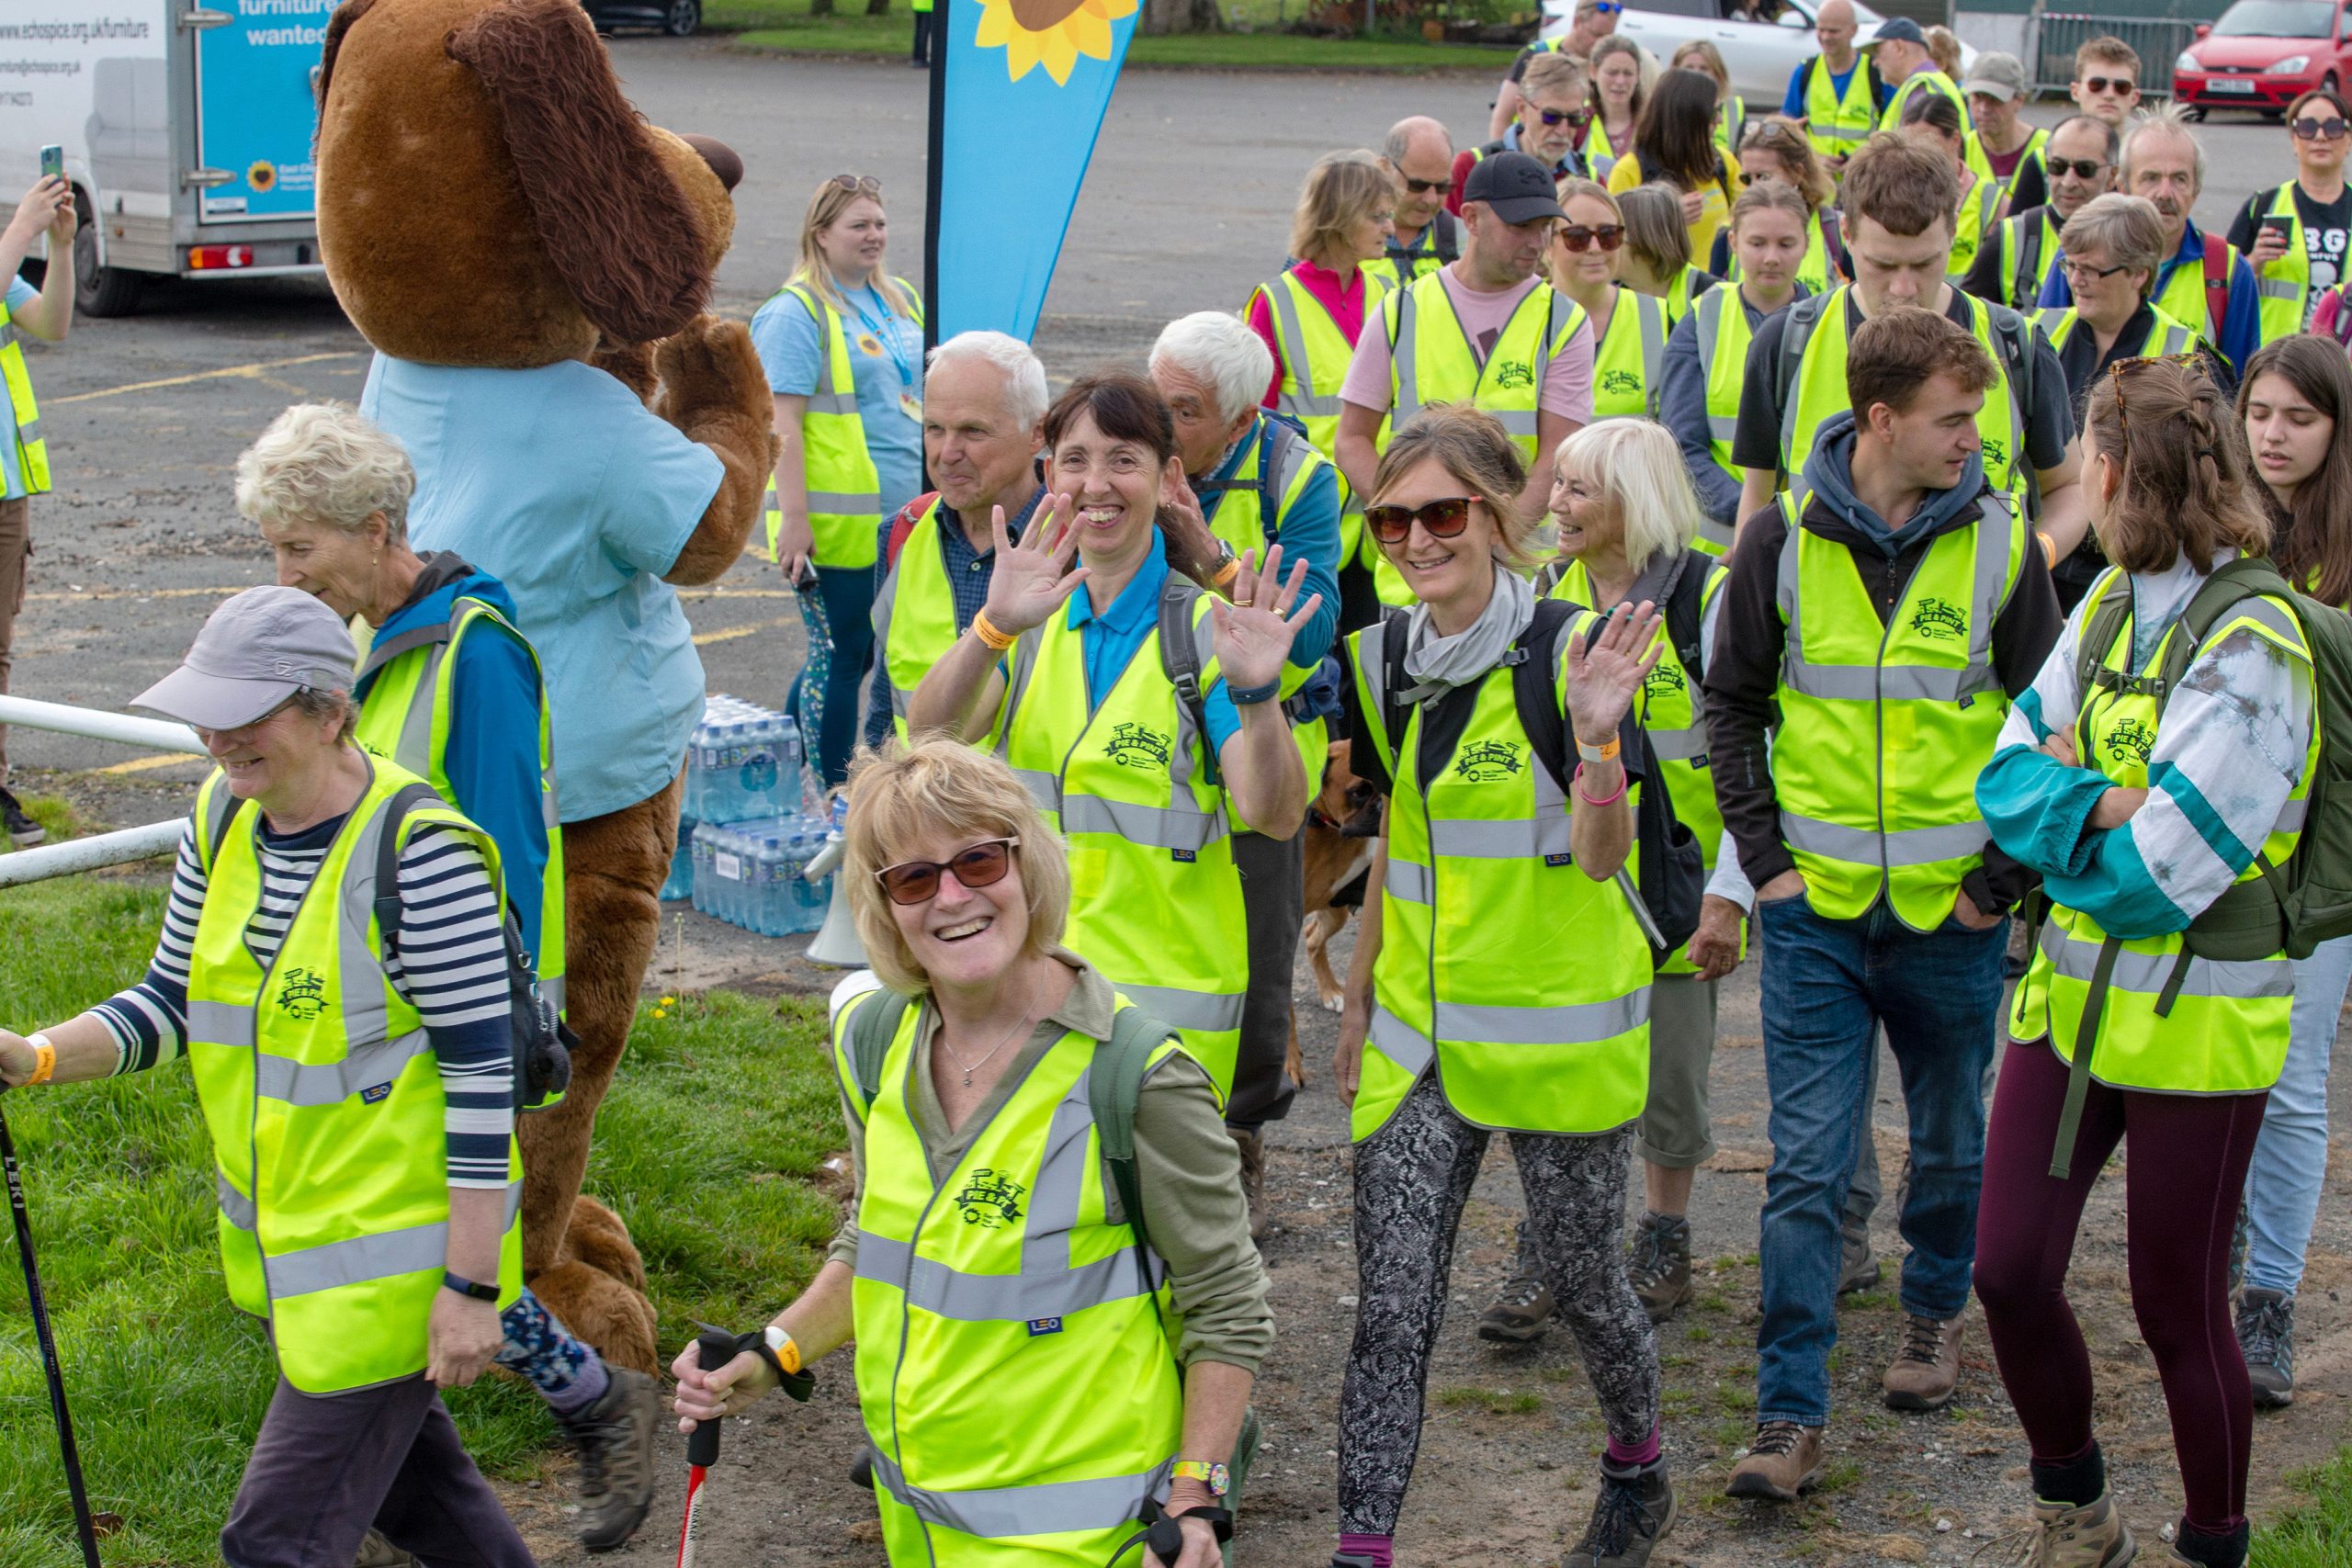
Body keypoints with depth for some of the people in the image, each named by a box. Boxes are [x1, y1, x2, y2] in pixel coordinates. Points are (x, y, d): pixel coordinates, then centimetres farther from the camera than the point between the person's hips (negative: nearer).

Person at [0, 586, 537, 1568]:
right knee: (405, 1480, 24)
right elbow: (173, 1001, 9)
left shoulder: (419, 852, -23)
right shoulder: (223, 822, 1)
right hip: (282, 1233, 8)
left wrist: (472, 1285, -19)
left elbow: (483, 1072, -20)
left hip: (394, 1250, -8)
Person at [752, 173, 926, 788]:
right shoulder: (796, 312, -8)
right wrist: (793, 517, -21)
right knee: (840, 656, -2)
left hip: (902, 517, 7)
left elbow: (924, 396, 24)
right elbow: (783, 424, -14)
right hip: (835, 522, -7)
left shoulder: (901, 300, 15)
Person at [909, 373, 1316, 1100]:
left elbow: (1276, 818, -15)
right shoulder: (1031, 614, 5)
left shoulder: (1203, 631, -6)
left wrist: (1255, 694, -33)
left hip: (1167, 998, -3)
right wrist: (994, 627, -31)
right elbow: (931, 733, -13)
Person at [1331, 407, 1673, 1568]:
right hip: (1417, 1031, 4)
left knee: (1581, 1281, 13)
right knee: (1391, 1310, -2)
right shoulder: (1383, 662, 5)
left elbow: (1601, 856, -18)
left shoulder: (1572, 651, -12)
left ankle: (1637, 1470, 40)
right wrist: (1357, 1001, 20)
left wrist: (1595, 735, -35)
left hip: (1555, 1028, -4)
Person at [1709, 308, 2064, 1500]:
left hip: (1951, 910, 1)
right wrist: (1765, 858, 0)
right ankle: (1790, 1419, 0)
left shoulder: (2000, 543, -3)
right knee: (1807, 1166, -4)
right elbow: (1732, 705, 6)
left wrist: (2004, 879, -2)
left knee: (1950, 1143, 17)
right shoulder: (1784, 539, -4)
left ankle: (1934, 1314, 43)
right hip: (1816, 909, -1)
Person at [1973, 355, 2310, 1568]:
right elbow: (2010, 775, 1)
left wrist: (2055, 824, -7)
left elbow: (2156, 874, -24)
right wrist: (2099, 807, -18)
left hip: (2194, 1022, -6)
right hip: (2069, 993, 6)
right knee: (2009, 1273, 6)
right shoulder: (2109, 604, 5)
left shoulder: (2249, 647, -19)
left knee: (2176, 1309, 6)